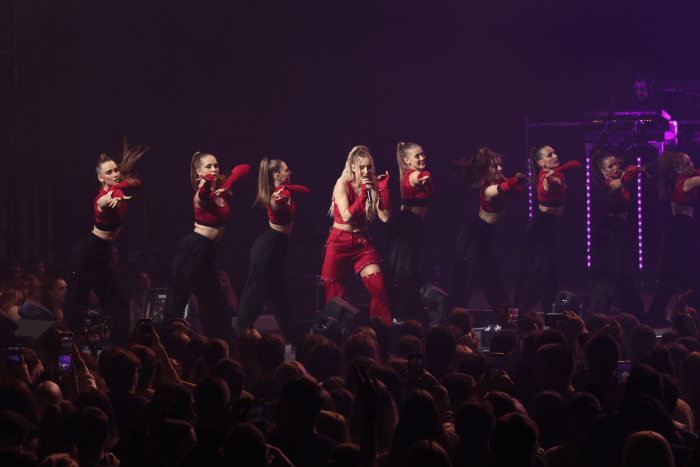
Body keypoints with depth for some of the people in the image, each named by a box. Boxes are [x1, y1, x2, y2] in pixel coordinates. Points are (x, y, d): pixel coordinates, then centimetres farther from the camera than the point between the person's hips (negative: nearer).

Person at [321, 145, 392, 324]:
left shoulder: (374, 185, 3)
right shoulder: (343, 184, -6)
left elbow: (385, 217, -6)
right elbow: (346, 216, -16)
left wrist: (384, 190, -11)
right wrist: (363, 194, -21)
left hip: (362, 242, 2)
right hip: (339, 242, -2)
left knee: (379, 288, -15)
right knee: (334, 294, 2)